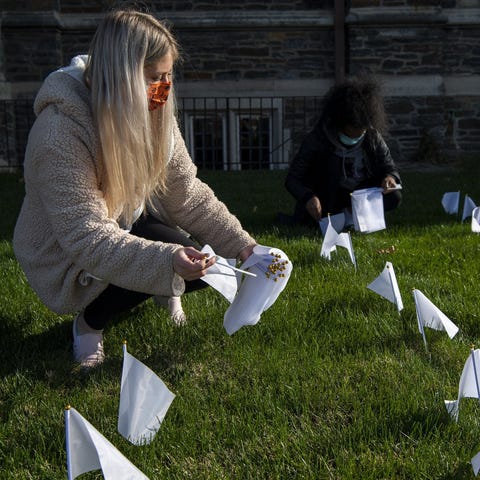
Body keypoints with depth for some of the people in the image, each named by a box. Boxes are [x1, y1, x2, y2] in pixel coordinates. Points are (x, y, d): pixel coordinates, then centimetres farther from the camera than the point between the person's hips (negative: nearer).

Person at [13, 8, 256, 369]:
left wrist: (240, 244, -16)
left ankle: (165, 292, 23)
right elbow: (87, 239, -35)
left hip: (131, 224, 7)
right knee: (182, 262, -27)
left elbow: (188, 194, -7)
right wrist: (166, 261, -47)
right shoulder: (61, 130, -33)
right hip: (68, 261, -6)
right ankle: (91, 321, -3)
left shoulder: (154, 114, -10)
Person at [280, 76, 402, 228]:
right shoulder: (318, 138, -18)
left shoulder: (373, 137, -9)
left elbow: (390, 168, -2)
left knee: (394, 196, -21)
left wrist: (390, 177, -30)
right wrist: (308, 197, -42)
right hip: (328, 196, -3)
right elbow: (292, 179, -19)